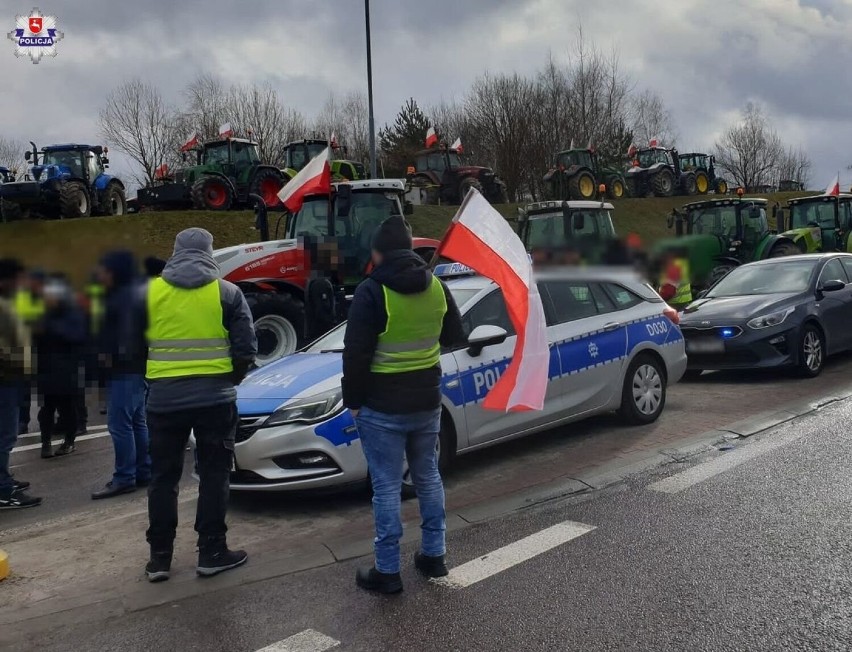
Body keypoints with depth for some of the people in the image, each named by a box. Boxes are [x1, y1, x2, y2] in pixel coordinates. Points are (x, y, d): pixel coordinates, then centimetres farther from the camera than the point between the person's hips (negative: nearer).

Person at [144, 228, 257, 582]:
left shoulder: (149, 291, 4)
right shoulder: (226, 292, -1)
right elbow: (245, 348, -3)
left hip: (164, 397, 2)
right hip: (214, 396, -2)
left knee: (163, 477, 12)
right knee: (213, 474, 8)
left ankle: (159, 557, 18)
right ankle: (212, 552, 11)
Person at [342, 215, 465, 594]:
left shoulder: (373, 291, -16)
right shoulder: (436, 286, 2)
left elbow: (356, 353, -16)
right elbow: (454, 336, 14)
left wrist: (352, 400, -5)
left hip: (383, 406, -6)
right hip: (427, 400, 6)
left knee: (387, 487, 2)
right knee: (429, 477, 18)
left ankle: (387, 571, 10)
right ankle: (434, 555, 27)